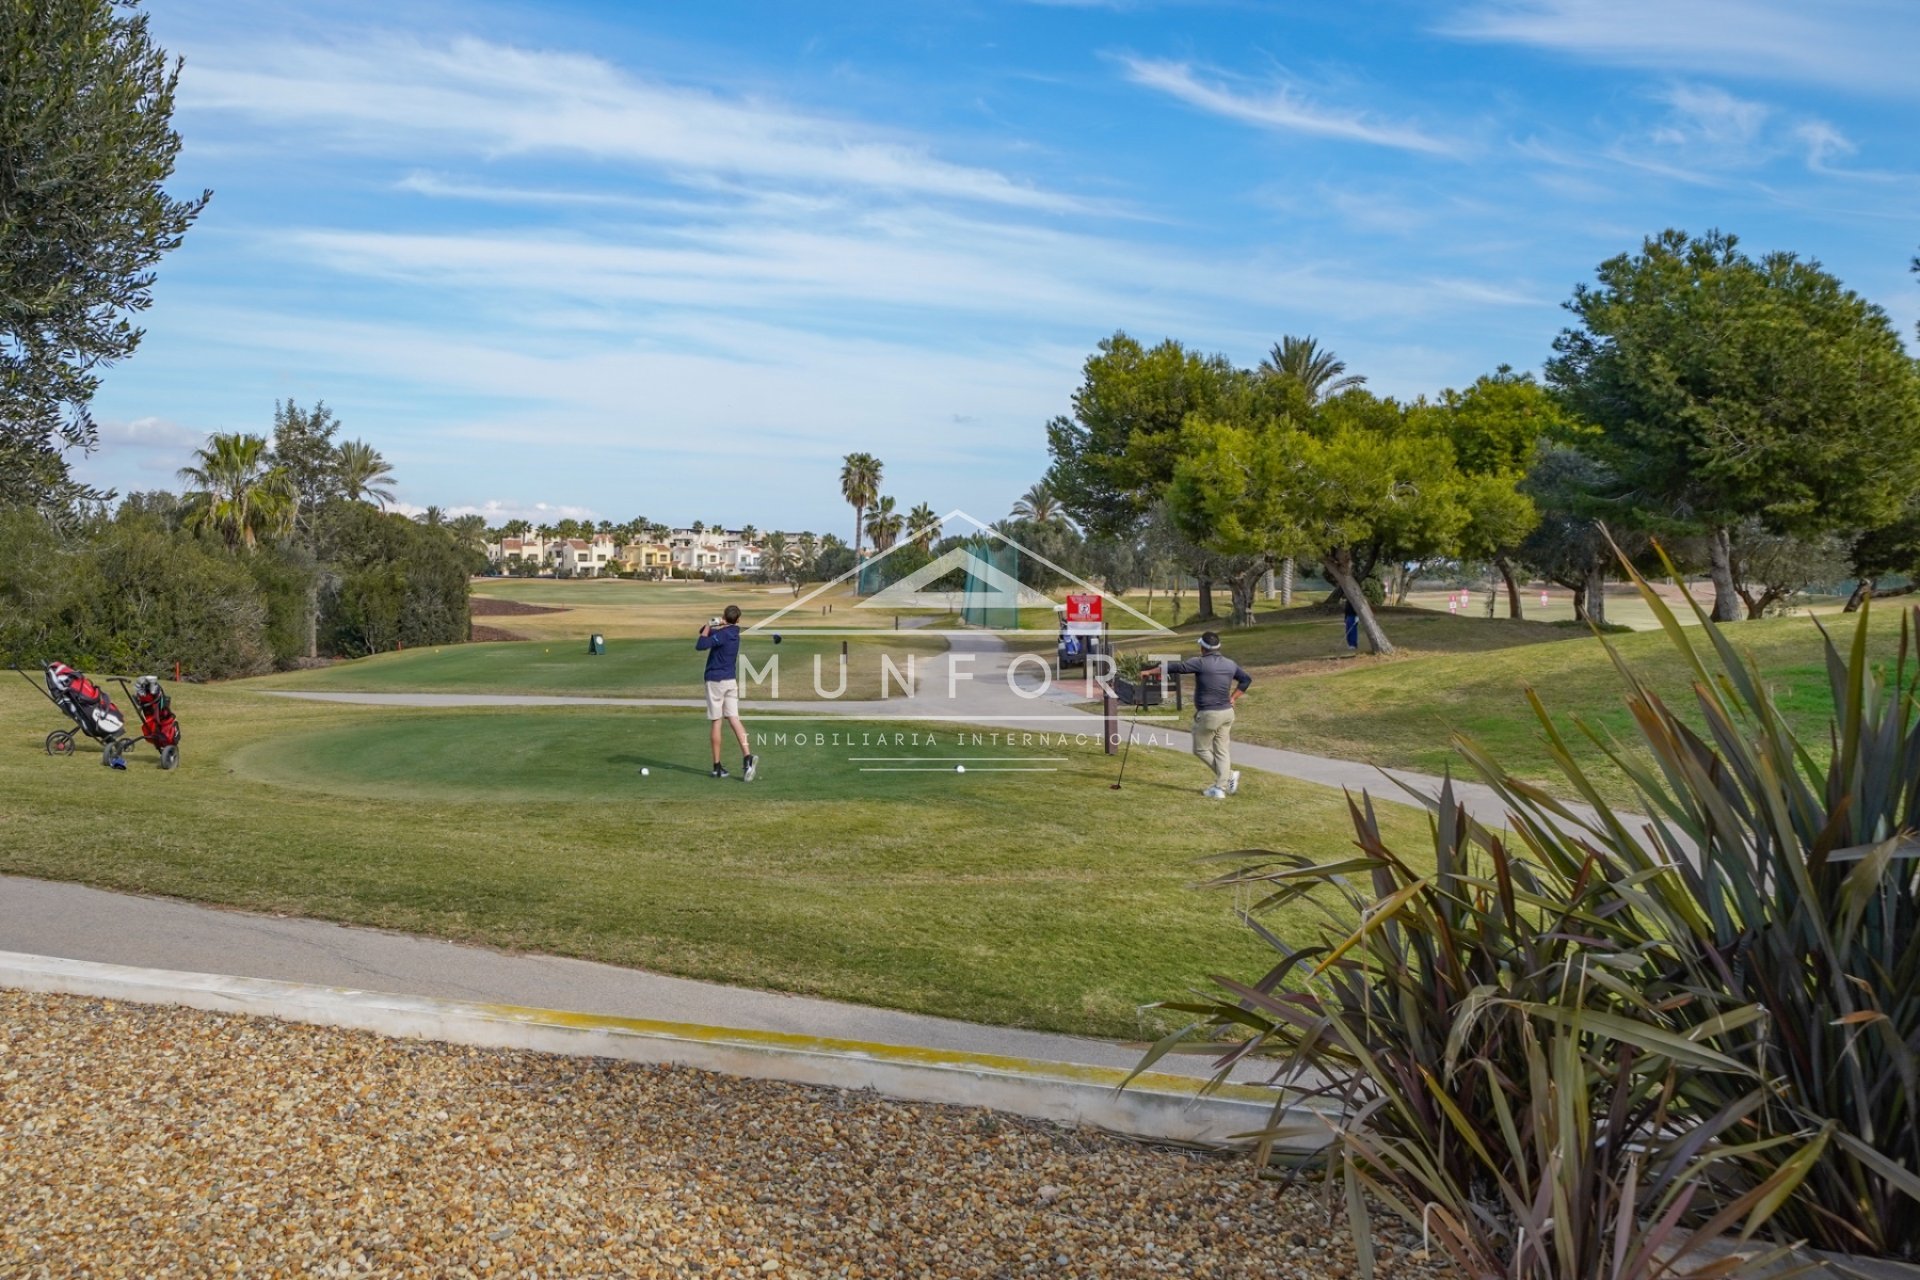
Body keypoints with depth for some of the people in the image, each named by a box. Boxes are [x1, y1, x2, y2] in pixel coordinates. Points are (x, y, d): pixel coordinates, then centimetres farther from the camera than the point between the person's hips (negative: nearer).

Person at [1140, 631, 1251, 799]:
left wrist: (1149, 671, -7)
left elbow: (1175, 667, -13)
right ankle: (1220, 788, 4)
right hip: (1227, 713, 6)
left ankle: (1229, 775, 3)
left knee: (1201, 749, 10)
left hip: (1208, 715, -6)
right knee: (1222, 751, 9)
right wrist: (1232, 698, 16)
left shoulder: (1201, 663, -13)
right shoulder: (1230, 664, 6)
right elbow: (1246, 679, 17)